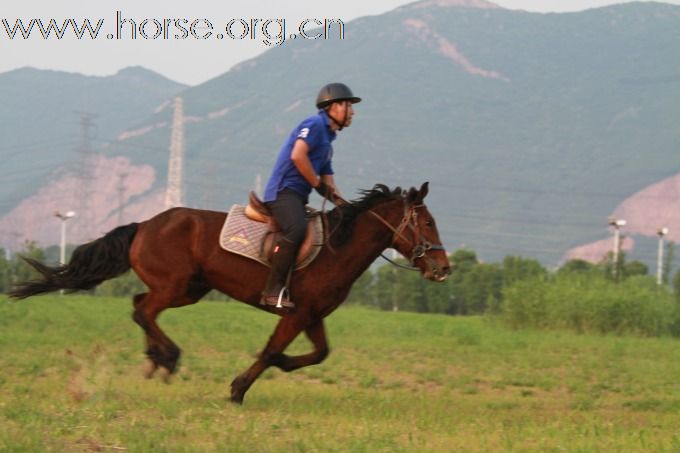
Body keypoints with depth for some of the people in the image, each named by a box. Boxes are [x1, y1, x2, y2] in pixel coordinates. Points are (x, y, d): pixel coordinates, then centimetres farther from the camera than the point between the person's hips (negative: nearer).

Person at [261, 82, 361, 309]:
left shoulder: (327, 138, 26)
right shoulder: (315, 125, -3)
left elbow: (329, 183, 25)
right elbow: (297, 155, -19)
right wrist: (318, 184, -11)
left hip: (297, 196, 11)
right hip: (284, 190, -11)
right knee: (297, 229, -33)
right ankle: (273, 290, -36)